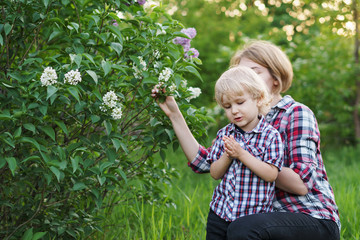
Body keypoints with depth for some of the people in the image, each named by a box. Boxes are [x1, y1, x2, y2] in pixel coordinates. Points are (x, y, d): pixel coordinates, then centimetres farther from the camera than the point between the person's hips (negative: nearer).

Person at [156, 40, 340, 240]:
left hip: (316, 221, -6)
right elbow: (202, 162, 3)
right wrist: (175, 115, 0)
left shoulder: (296, 113, -7)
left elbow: (302, 184, -17)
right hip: (277, 218, 6)